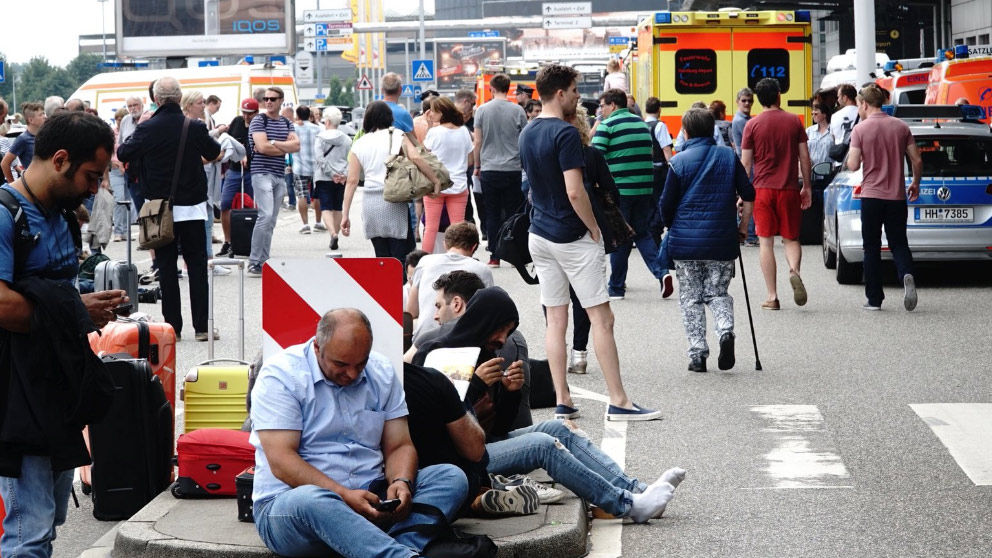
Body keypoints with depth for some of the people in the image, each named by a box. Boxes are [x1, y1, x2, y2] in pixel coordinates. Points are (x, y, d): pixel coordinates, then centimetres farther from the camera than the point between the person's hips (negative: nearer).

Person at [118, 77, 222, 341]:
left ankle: (173, 326, 5)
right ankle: (201, 326, 4)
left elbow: (123, 154, 5)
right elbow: (214, 153, 12)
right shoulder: (195, 127, -7)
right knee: (197, 264, 6)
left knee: (166, 267, 6)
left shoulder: (147, 129, -11)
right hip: (192, 205, 0)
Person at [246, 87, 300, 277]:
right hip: (262, 173, -6)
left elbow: (296, 145, 0)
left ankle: (263, 262, 10)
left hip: (280, 176, 6)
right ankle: (254, 262, -17)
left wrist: (273, 143, -11)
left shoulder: (287, 123, 15)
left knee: (271, 221, 6)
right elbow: (262, 147, -14)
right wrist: (286, 147, -3)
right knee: (266, 215, -19)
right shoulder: (258, 121, -1)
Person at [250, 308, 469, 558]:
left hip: (370, 498, 5)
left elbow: (399, 446, 9)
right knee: (310, 500, -41)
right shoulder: (279, 375, -7)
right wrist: (345, 495, -25)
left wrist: (401, 482, -15)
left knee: (451, 477, -15)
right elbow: (281, 462, -15)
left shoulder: (382, 372, 9)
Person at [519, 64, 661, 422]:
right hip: (572, 238, -8)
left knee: (555, 319, 8)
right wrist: (595, 229, -10)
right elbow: (575, 192, -23)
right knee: (601, 317, -3)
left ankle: (562, 402, 7)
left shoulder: (527, 134, 9)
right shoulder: (565, 134, -17)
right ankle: (618, 402, -2)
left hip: (539, 234, 8)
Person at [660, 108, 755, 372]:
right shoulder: (729, 156, 3)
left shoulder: (679, 161, -5)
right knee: (718, 293, 14)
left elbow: (667, 205, -3)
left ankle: (697, 354, 4)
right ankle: (726, 331, -14)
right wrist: (743, 226, 16)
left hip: (686, 242, -2)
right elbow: (748, 194, 4)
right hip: (722, 241, 2)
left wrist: (673, 229, 16)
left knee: (691, 299, 8)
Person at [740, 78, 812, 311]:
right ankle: (794, 271, -18)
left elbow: (745, 163, -2)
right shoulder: (794, 121, 2)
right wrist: (807, 187, 14)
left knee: (766, 241, 4)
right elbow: (804, 157, 4)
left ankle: (772, 296, 1)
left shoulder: (752, 125, -2)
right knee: (791, 238, 13)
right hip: (789, 189, 1)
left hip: (762, 188, -1)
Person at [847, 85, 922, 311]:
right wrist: (915, 183, 18)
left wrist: (850, 157, 10)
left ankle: (874, 299, 8)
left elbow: (853, 165, -12)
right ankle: (907, 276, -19)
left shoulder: (860, 129, -7)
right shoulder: (901, 126, 2)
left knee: (872, 248, 8)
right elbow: (917, 160, 2)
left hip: (871, 196, -2)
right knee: (898, 243, 11)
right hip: (896, 196, 2)